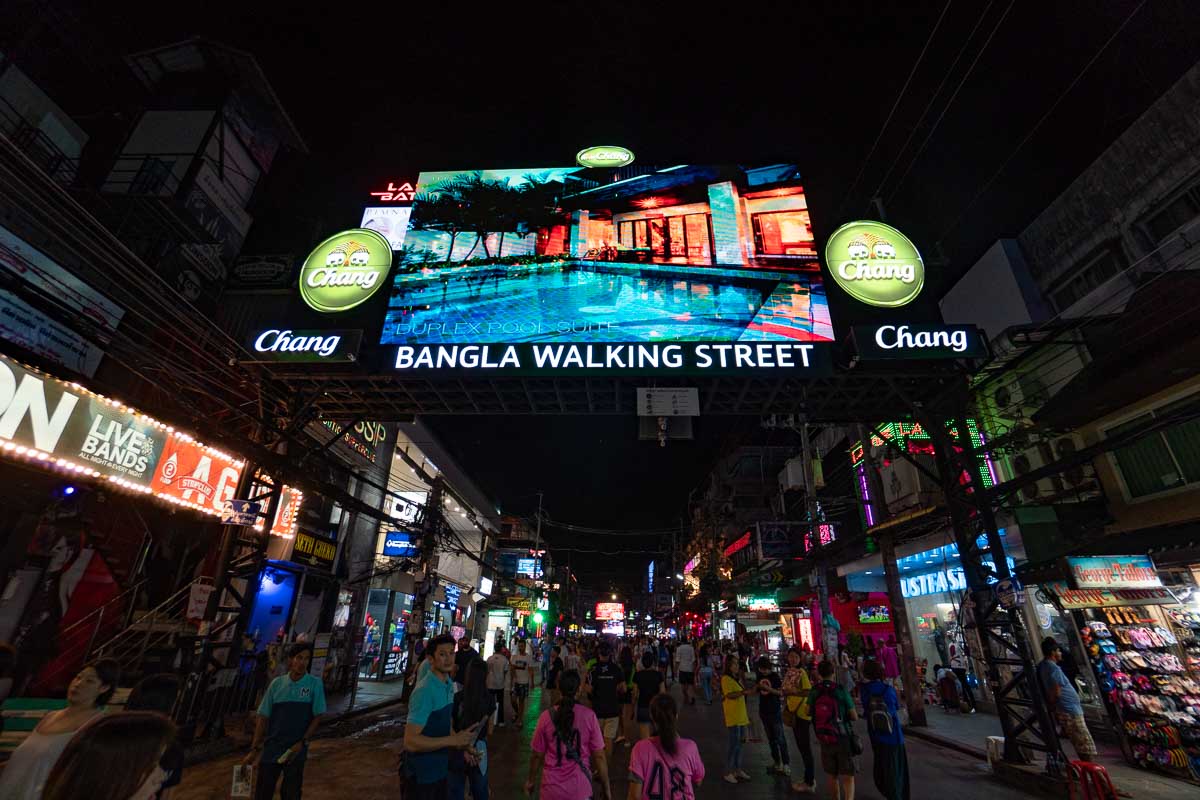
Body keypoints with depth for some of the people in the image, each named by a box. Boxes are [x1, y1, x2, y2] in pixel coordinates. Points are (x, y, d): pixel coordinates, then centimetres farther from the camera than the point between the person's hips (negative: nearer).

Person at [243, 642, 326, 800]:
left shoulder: (315, 684, -7)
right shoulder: (277, 683, -1)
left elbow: (317, 717, -5)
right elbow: (263, 717, 5)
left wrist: (302, 743, -13)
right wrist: (254, 749, 2)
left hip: (295, 751, -2)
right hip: (271, 749, 2)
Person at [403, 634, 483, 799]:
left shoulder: (449, 685, 2)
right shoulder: (425, 691, -25)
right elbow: (410, 741, -29)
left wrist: (462, 744, -3)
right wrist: (453, 740, -26)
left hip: (440, 768, 8)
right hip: (421, 774, -8)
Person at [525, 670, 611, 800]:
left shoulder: (547, 716, -12)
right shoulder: (589, 716, -14)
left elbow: (537, 755, -3)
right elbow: (599, 756, -8)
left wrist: (531, 780, 14)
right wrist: (606, 787, 5)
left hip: (552, 788, 1)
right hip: (580, 788, -1)